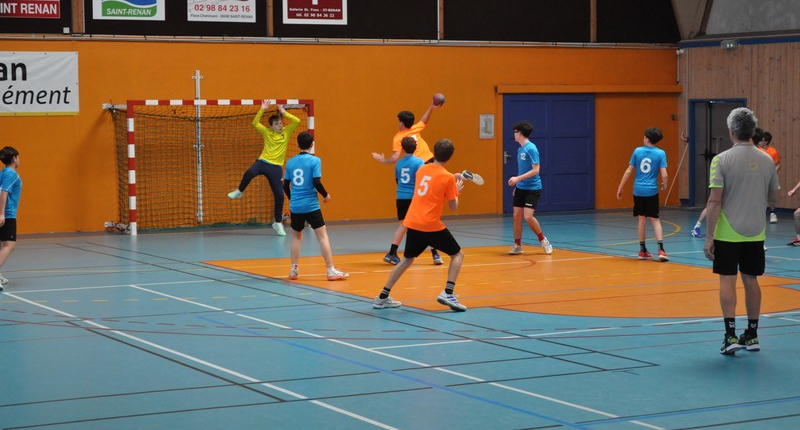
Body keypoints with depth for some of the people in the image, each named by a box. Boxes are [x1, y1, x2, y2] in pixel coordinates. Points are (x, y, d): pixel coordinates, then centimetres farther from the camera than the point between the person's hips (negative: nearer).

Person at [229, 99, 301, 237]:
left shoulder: (286, 132, 5)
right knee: (250, 173, -36)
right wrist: (262, 110, -13)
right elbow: (255, 123, -6)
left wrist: (284, 113, -9)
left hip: (276, 166, 1)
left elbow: (297, 121, -7)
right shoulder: (267, 132, 5)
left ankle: (278, 223, 13)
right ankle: (239, 191, -8)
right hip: (263, 161, -1)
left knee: (279, 195, -3)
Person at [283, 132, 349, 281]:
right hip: (311, 205, -4)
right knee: (323, 236, -2)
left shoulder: (290, 162, 5)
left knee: (296, 235, 19)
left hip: (295, 206, 4)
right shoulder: (315, 160, -7)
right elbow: (317, 182, -14)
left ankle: (294, 269, 16)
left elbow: (285, 186, 9)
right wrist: (326, 195, 3)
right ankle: (331, 271, -6)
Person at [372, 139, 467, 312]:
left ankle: (383, 297, 19)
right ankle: (448, 293, -7)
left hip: (412, 224, 6)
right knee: (458, 254, 10)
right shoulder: (448, 177, -7)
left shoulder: (421, 170, 8)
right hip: (432, 226, -6)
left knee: (407, 259, 21)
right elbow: (453, 206, -2)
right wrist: (457, 190, 16)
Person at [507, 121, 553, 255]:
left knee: (528, 217, -15)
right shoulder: (520, 149, 11)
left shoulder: (531, 149, -15)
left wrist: (518, 178, -24)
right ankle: (517, 246, 11)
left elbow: (535, 170, -20)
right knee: (517, 216, 2)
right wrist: (517, 184, 18)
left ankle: (543, 240, 6)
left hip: (532, 188, -8)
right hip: (521, 188, 8)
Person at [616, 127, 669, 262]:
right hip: (651, 191, -2)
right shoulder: (660, 153, -5)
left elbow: (629, 171, 2)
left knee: (641, 218, 12)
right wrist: (664, 185, 10)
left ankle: (642, 250, 17)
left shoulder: (637, 151, 1)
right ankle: (660, 249, -10)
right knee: (655, 219, 3)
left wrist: (620, 188, 9)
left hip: (638, 190, 2)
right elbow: (664, 174, -11)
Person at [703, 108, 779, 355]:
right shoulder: (766, 161, 2)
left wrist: (709, 237, -11)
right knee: (751, 280, 12)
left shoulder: (722, 160, -11)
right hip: (755, 232, 4)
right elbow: (773, 197, 11)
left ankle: (731, 335, -5)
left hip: (728, 233, -4)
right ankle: (752, 335, 18)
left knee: (727, 280, 1)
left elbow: (715, 201, -14)